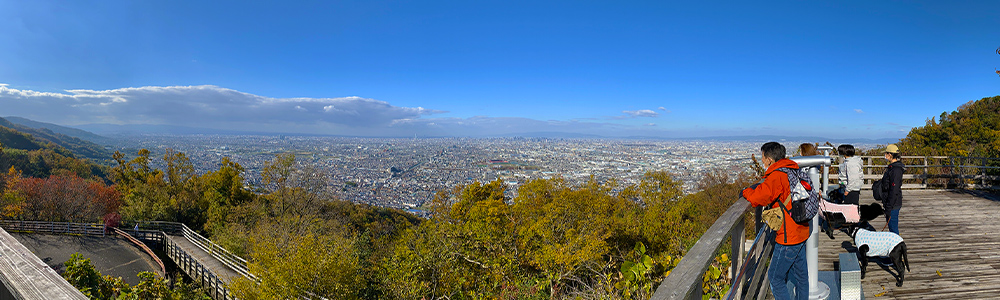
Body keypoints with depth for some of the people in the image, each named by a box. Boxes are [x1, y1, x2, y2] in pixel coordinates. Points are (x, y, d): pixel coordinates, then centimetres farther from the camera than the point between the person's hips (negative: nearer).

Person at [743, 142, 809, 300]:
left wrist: (746, 192, -6)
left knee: (775, 278, 3)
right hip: (801, 233, 9)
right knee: (800, 275, 21)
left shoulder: (777, 176, -21)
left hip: (788, 237, -9)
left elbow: (759, 198, -30)